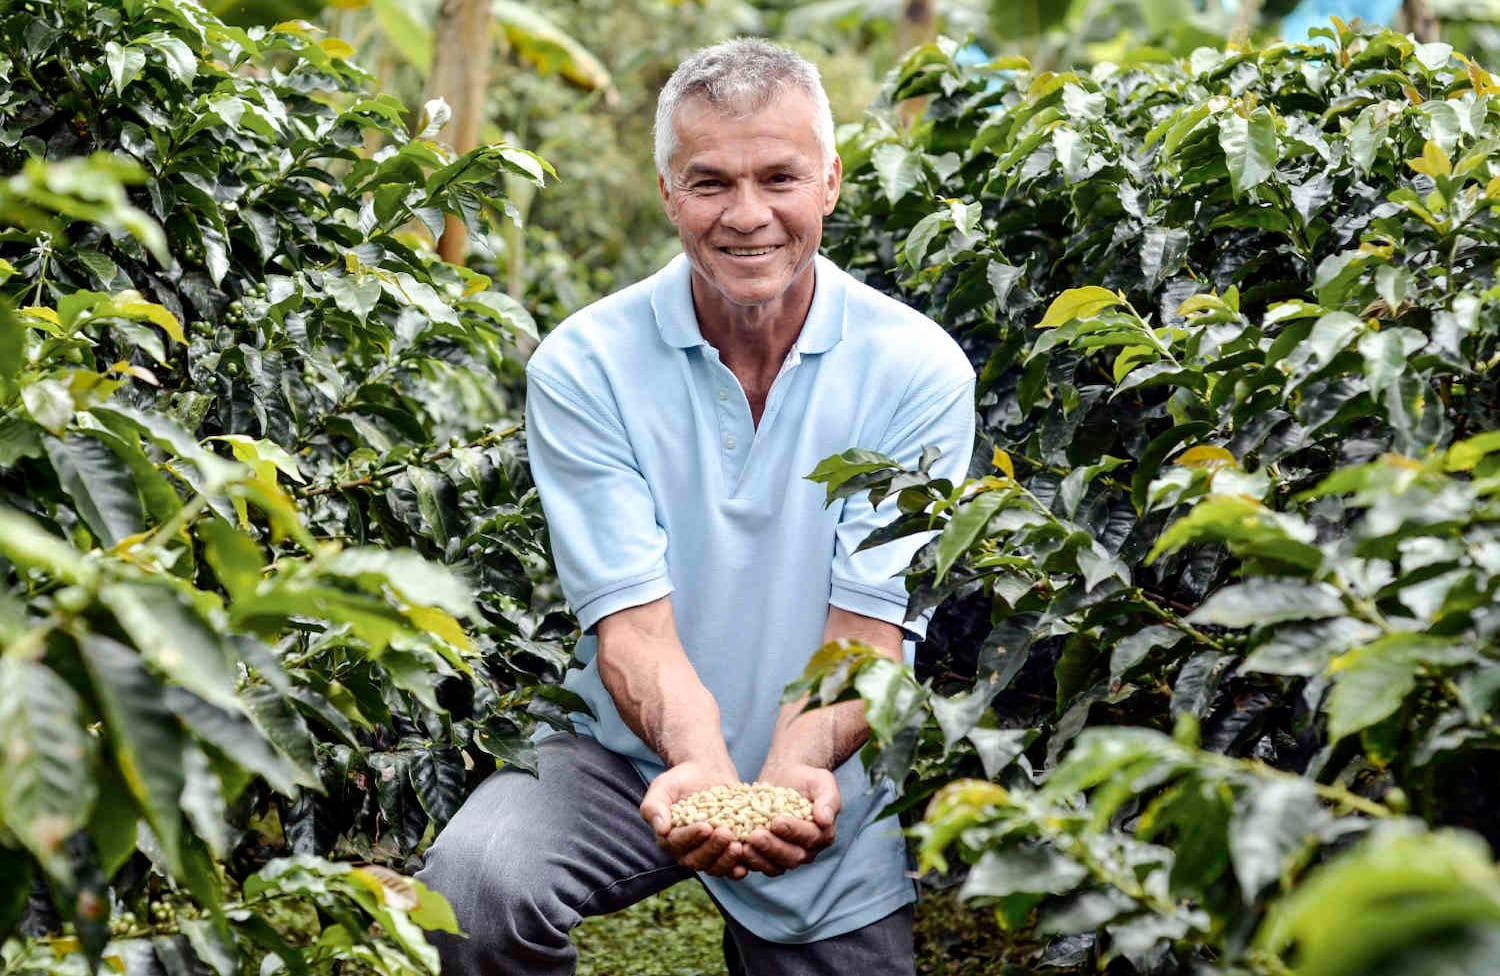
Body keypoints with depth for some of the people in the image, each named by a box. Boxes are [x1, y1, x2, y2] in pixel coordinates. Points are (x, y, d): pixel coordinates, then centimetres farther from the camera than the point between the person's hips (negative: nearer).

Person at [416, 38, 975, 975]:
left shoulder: (918, 371, -11)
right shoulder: (586, 367, -12)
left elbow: (870, 623, -15)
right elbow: (631, 615, -18)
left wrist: (793, 769, -36)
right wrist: (702, 766, -38)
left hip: (827, 793, 2)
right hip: (629, 757, -1)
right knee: (472, 885, -28)